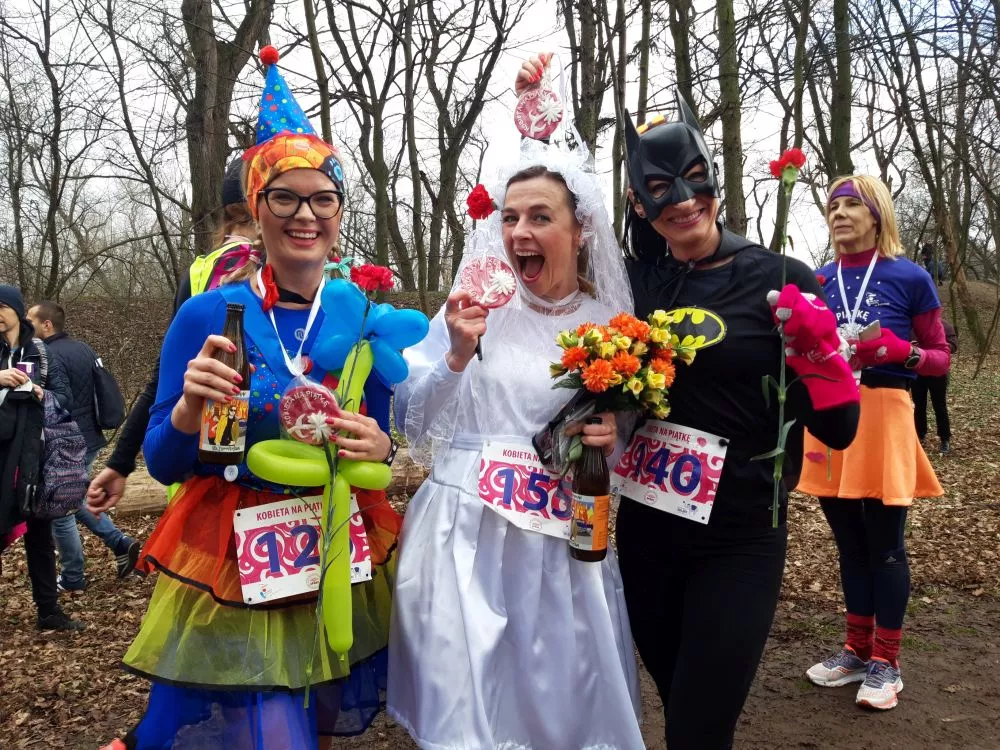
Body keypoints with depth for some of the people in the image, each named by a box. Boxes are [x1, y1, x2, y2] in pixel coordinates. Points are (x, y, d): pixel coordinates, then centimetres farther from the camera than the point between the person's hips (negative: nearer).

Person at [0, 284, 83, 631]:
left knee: (38, 531, 10)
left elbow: (65, 396, 1)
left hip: (31, 455, 1)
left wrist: (43, 396, -20)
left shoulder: (41, 353, 6)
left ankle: (48, 610, 20)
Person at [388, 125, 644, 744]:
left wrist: (612, 440, -9)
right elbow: (413, 423, -5)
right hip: (468, 534, -1)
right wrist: (457, 355, -19)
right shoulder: (477, 303, -4)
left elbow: (631, 440, 13)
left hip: (563, 543, 2)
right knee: (467, 700, 6)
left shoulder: (610, 324, 1)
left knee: (566, 698, 12)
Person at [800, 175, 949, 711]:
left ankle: (886, 661, 17)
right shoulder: (818, 281, 8)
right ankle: (857, 649, 27)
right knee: (850, 544, 14)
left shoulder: (910, 278, -3)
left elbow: (940, 358, 1)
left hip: (883, 415, -4)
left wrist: (901, 351, -18)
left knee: (885, 545, 4)